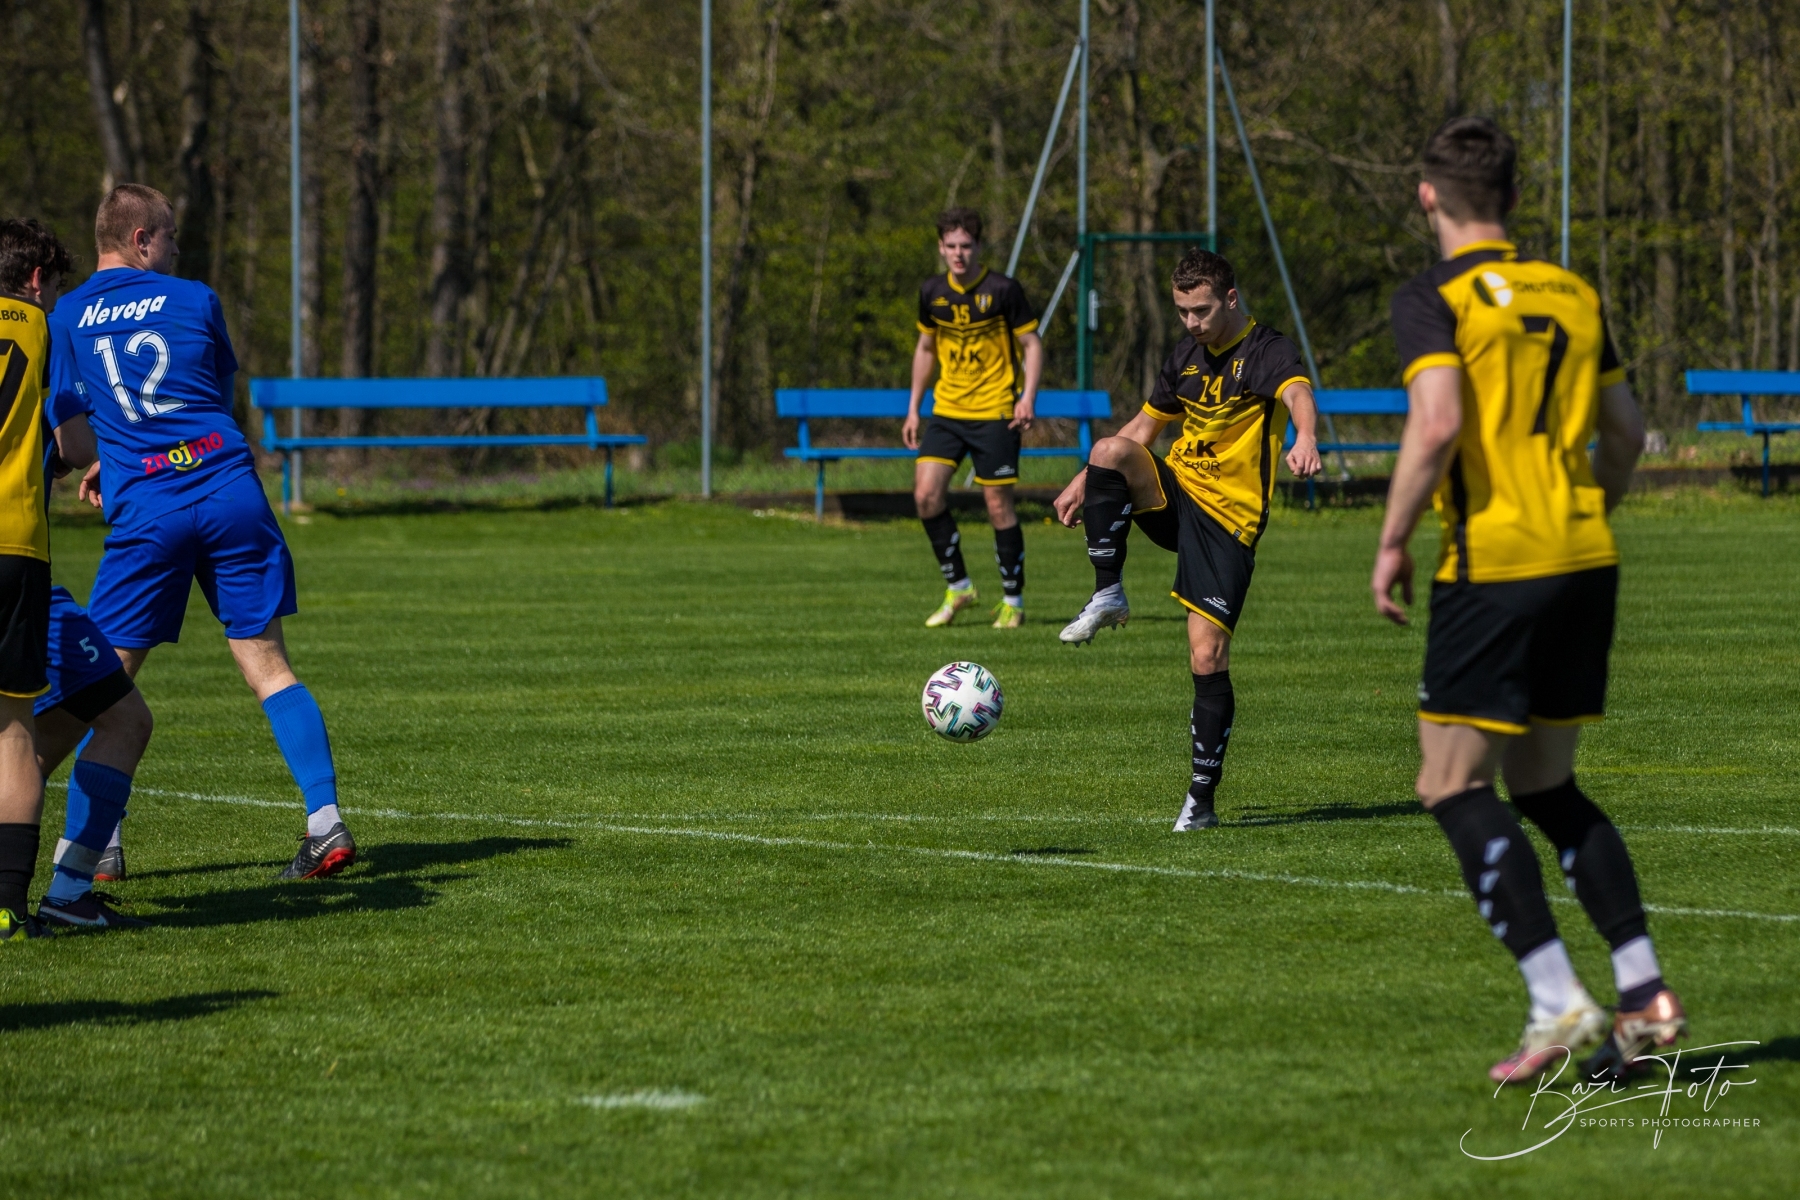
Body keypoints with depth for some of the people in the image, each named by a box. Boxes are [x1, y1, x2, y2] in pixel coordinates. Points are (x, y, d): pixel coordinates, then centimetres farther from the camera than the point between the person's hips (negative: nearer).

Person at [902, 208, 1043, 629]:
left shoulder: (1003, 290, -8)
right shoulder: (932, 292, 5)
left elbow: (1032, 344, -3)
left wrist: (1028, 396, -17)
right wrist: (913, 408, 16)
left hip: (995, 413, -4)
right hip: (946, 410, 4)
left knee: (998, 504, -3)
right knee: (926, 493, -11)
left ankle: (1013, 601, 11)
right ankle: (957, 586, 5)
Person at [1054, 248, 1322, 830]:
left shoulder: (1267, 351, -10)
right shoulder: (1186, 356, 12)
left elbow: (1298, 394, -32)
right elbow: (1143, 427, 25)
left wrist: (1305, 439, -55)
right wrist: (1082, 483, 20)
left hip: (1228, 519, -5)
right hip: (1173, 493, 5)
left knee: (1208, 657, -11)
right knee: (1111, 451, -26)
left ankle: (1202, 799, -1)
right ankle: (1108, 597, -19)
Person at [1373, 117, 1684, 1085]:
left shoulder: (1434, 300, -7)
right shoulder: (1571, 294, 13)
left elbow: (1437, 426, -20)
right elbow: (1624, 431, 18)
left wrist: (1392, 543, -10)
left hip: (1492, 565, -7)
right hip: (1586, 564, 7)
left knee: (1454, 787, -1)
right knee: (1546, 789, 17)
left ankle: (1558, 1003, -12)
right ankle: (1646, 995, 8)